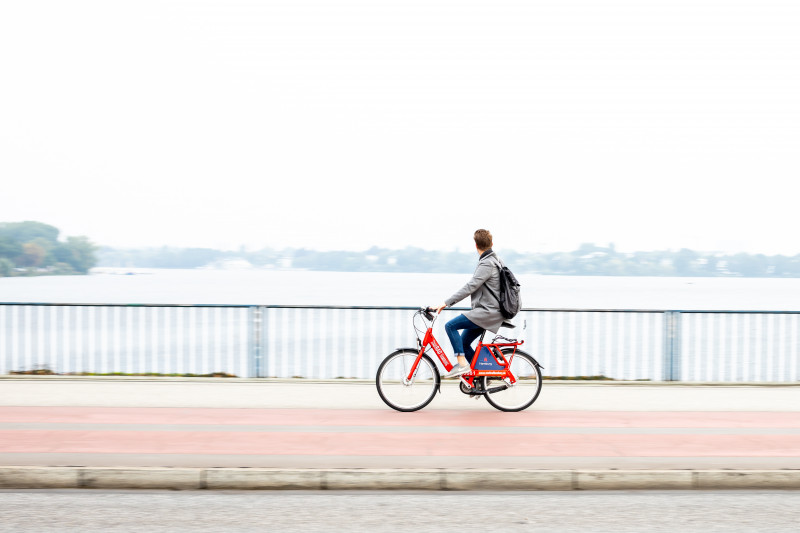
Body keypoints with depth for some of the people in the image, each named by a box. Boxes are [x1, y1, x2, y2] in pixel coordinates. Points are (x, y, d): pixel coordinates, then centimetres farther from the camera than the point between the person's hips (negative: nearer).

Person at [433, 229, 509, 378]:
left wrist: (446, 303, -24)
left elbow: (470, 287, -23)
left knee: (450, 326, -16)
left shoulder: (486, 264, -17)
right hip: (489, 311, 10)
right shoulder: (494, 261, 15)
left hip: (487, 312, -10)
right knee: (463, 343, 12)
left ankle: (462, 363, -17)